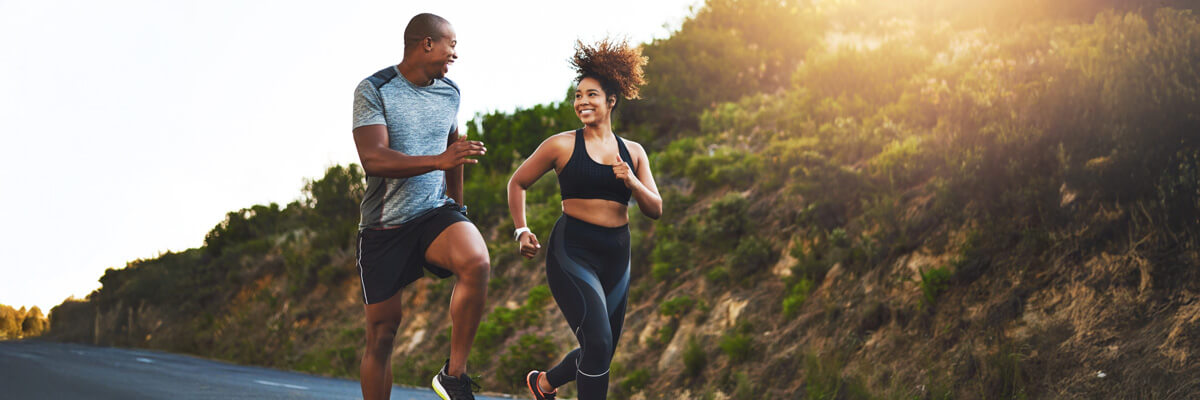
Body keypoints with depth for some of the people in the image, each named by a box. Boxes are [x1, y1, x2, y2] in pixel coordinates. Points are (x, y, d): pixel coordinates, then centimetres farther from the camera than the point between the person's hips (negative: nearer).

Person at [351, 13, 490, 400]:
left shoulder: (449, 93, 10)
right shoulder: (374, 90, -8)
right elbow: (373, 160, -20)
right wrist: (439, 160, -30)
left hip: (435, 212, 3)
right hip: (383, 224, -3)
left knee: (477, 262, -29)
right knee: (382, 332, 1)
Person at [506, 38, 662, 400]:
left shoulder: (633, 152, 9)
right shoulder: (562, 145, -1)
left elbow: (655, 210, 6)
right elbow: (518, 183, 10)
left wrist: (631, 183, -11)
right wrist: (521, 231, 0)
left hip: (616, 258, 5)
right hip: (572, 252, -5)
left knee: (602, 352, 14)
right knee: (598, 343, -21)